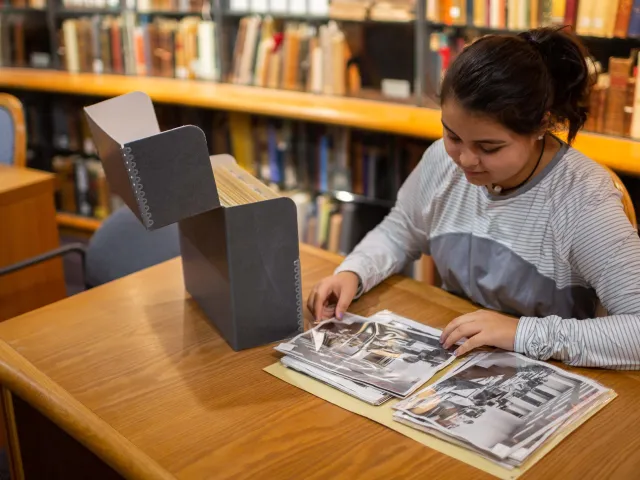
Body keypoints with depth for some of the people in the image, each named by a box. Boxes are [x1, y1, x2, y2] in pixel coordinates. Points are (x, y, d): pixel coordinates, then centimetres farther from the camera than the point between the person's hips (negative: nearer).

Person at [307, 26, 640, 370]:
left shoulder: (583, 201, -21)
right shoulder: (443, 160, -6)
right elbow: (398, 233, 12)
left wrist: (526, 332, -27)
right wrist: (353, 272, -6)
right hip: (442, 360, 4)